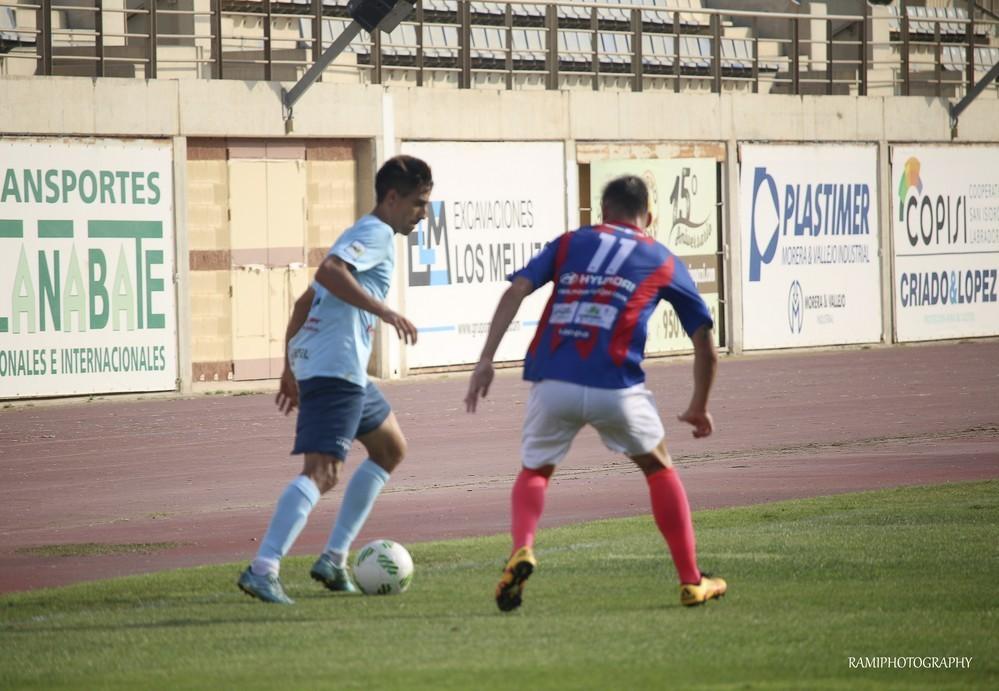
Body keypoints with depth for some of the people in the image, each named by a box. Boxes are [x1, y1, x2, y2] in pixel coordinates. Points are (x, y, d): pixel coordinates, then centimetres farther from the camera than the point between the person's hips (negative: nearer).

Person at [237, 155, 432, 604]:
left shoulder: (361, 235, 24)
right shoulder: (377, 233, -6)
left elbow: (305, 302, 25)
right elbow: (329, 272, -25)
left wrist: (290, 368, 26)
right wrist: (386, 312, -25)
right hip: (337, 367, -11)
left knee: (391, 450, 23)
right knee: (323, 472, -18)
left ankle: (334, 558, 19)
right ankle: (262, 570, -28)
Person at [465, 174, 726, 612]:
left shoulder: (569, 244, 21)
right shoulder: (664, 263, 20)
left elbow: (516, 291, 5)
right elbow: (706, 348, 21)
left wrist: (486, 359, 2)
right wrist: (699, 408, 36)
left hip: (551, 382, 1)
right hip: (614, 387, -1)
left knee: (534, 473, 23)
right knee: (658, 468, 24)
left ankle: (522, 550, -7)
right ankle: (691, 582, 23)